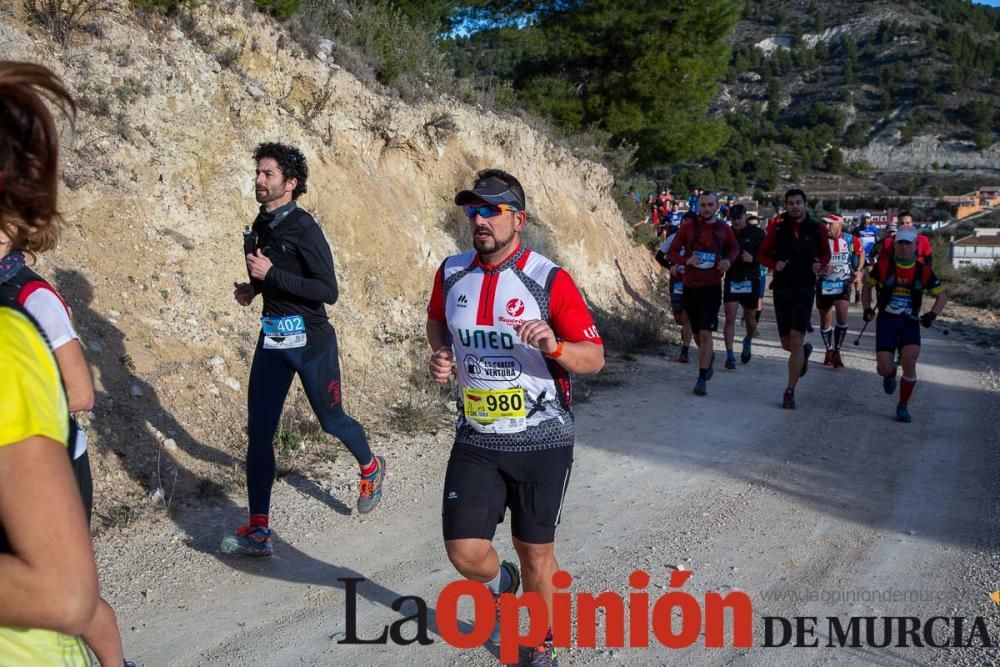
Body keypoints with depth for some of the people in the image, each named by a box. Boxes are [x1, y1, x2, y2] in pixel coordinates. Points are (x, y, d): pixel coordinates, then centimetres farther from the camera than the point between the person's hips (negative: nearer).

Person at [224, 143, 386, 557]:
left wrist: (272, 274, -24)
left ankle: (371, 468, 44)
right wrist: (252, 289, 6)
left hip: (311, 341, -7)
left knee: (331, 420, 11)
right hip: (272, 339, 7)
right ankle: (258, 531, 5)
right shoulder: (261, 226, 9)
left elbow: (328, 291, -21)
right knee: (258, 432, 0)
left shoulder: (304, 228, -16)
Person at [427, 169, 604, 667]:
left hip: (541, 441, -3)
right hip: (475, 441, 3)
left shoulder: (551, 280, -12)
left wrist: (554, 346, -30)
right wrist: (441, 355, 1)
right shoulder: (451, 273, 0)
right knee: (465, 552, -4)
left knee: (536, 554, 9)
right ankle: (500, 583, 34)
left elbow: (595, 358, -10)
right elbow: (437, 321, 22)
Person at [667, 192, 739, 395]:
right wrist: (686, 260, -20)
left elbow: (734, 248, 21)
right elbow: (671, 253, 1)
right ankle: (708, 360, 43)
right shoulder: (688, 228, 0)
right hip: (690, 287, 2)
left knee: (705, 333, -12)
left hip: (712, 287, -1)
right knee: (697, 334, 13)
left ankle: (702, 379, -9)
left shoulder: (723, 229, 2)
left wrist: (728, 260, -1)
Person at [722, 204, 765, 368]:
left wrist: (753, 259, -21)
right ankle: (730, 355, -7)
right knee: (730, 319, -8)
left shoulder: (756, 233, -3)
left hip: (750, 281, -1)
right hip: (731, 280, 1)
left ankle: (747, 342, 42)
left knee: (750, 320, 12)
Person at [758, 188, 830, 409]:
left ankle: (790, 392, -4)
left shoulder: (817, 229, 0)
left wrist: (820, 265, -7)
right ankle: (805, 351, 46)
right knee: (787, 344, 9)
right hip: (781, 287, 2)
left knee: (796, 341, -11)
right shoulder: (777, 227, 0)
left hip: (804, 289, -2)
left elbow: (826, 254, 15)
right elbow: (763, 254, 7)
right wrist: (775, 265, -14)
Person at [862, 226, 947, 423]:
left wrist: (932, 314, -7)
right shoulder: (883, 266, -4)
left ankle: (903, 407, 1)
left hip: (910, 323, 0)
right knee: (884, 369, -7)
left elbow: (942, 296, 9)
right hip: (886, 320, 0)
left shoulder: (924, 271, -2)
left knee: (909, 363, -19)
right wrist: (867, 308, -4)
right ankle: (891, 374, 35)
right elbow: (867, 287, 10)